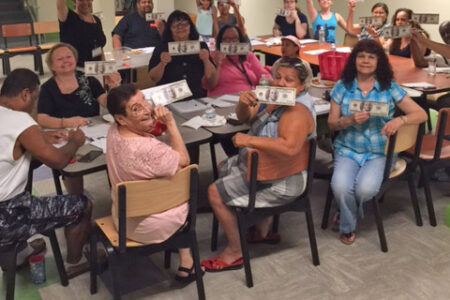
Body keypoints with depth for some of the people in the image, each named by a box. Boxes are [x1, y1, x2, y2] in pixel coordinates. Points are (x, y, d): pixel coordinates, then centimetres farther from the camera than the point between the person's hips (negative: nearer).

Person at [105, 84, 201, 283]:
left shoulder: (113, 132, -12)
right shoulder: (149, 149, -36)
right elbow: (184, 161, -18)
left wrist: (153, 119, -9)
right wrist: (170, 122, -19)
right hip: (149, 228, -6)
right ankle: (185, 265, 32)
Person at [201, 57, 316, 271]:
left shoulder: (297, 111, -25)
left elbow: (290, 147, -41)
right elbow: (244, 117, 8)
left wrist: (249, 140, -36)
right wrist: (243, 103, -15)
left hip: (280, 183, -10)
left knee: (215, 193, -12)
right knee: (224, 168, 31)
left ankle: (234, 252, 4)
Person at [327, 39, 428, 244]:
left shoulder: (389, 88, 0)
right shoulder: (342, 86, 1)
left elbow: (421, 114, -3)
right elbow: (331, 123, 2)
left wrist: (399, 120, -24)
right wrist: (350, 120, -20)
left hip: (378, 152, 0)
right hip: (347, 149, 1)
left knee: (365, 188, -29)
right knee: (340, 186, -28)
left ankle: (346, 214, 9)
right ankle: (348, 226, 6)